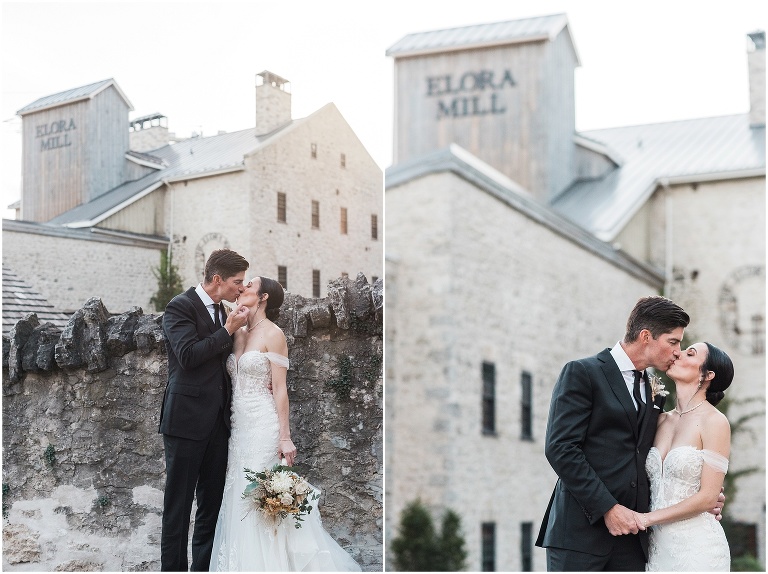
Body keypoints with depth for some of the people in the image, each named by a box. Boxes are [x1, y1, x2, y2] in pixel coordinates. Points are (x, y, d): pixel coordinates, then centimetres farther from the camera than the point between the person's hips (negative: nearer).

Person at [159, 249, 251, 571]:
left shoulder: (219, 311, 15)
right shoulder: (180, 306, -9)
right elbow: (188, 356, -21)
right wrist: (228, 330, -16)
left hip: (217, 422, 8)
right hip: (187, 420, -8)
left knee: (212, 503, 11)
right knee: (178, 505, -1)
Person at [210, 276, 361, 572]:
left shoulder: (273, 334, -7)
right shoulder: (239, 333, 12)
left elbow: (280, 388, -11)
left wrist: (284, 437, -14)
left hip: (263, 425, -7)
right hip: (239, 425, 7)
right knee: (239, 499, 7)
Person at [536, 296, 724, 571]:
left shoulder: (653, 391, 18)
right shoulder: (582, 373, -3)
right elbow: (560, 447, -12)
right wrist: (608, 508, -16)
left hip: (631, 532, 6)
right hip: (581, 529, -6)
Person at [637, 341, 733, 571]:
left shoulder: (715, 421, -8)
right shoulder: (662, 420, 10)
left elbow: (707, 497, -12)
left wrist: (648, 518, -11)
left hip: (696, 546, -5)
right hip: (657, 543, 5)